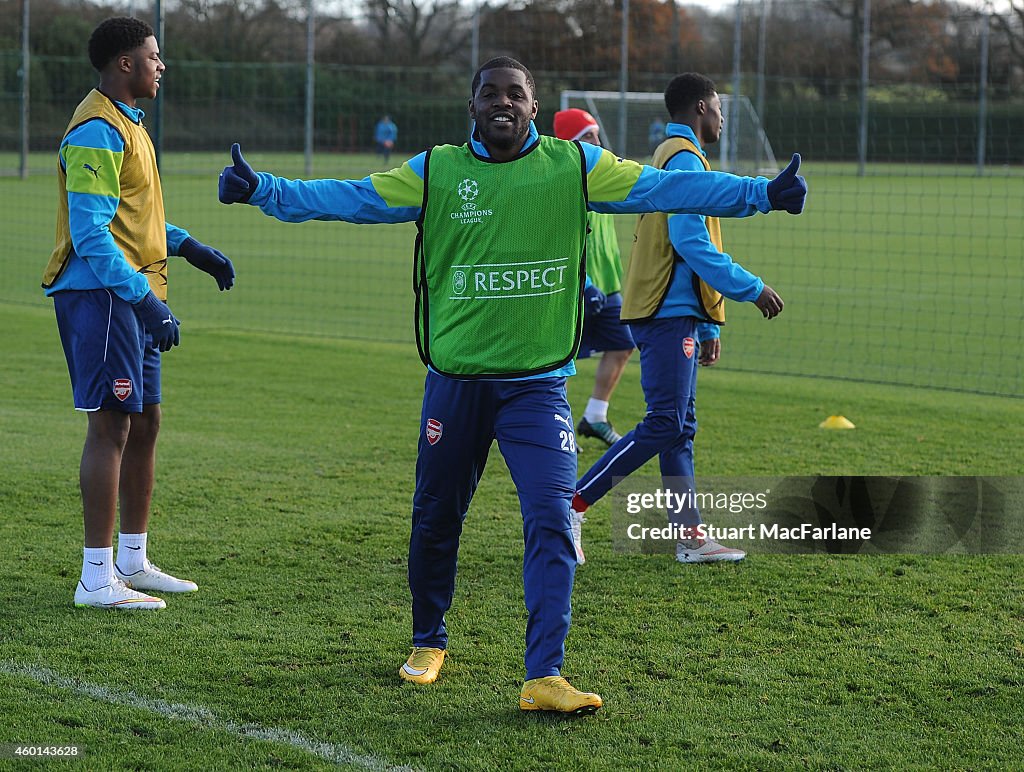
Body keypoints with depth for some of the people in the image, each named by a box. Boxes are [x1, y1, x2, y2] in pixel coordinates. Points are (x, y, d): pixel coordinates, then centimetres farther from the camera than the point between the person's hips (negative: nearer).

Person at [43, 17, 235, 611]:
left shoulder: (128, 125, 17)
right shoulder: (97, 132, -16)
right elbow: (90, 233, -22)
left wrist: (190, 248, 20)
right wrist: (145, 298, -25)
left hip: (135, 299, 10)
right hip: (102, 295, -10)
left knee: (145, 424, 14)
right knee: (112, 426, -9)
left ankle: (133, 562, 25)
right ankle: (97, 580, -5)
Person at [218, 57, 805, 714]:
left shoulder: (574, 166, 1)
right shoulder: (437, 170, 2)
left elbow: (662, 189, -1)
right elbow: (349, 199, -1)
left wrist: (759, 194, -8)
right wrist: (262, 190, -11)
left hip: (537, 383, -1)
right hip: (455, 381, 1)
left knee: (552, 521, -14)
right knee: (436, 519, 13)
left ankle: (544, 677, -13)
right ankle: (429, 643, 36)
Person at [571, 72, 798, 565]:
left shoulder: (672, 156, 22)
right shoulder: (685, 158, -11)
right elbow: (691, 242, -21)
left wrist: (707, 325, 23)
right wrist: (751, 288, -15)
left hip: (675, 314, 11)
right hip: (669, 314, -11)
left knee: (680, 429, 8)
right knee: (664, 425, -12)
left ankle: (691, 538, 9)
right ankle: (570, 506, -10)